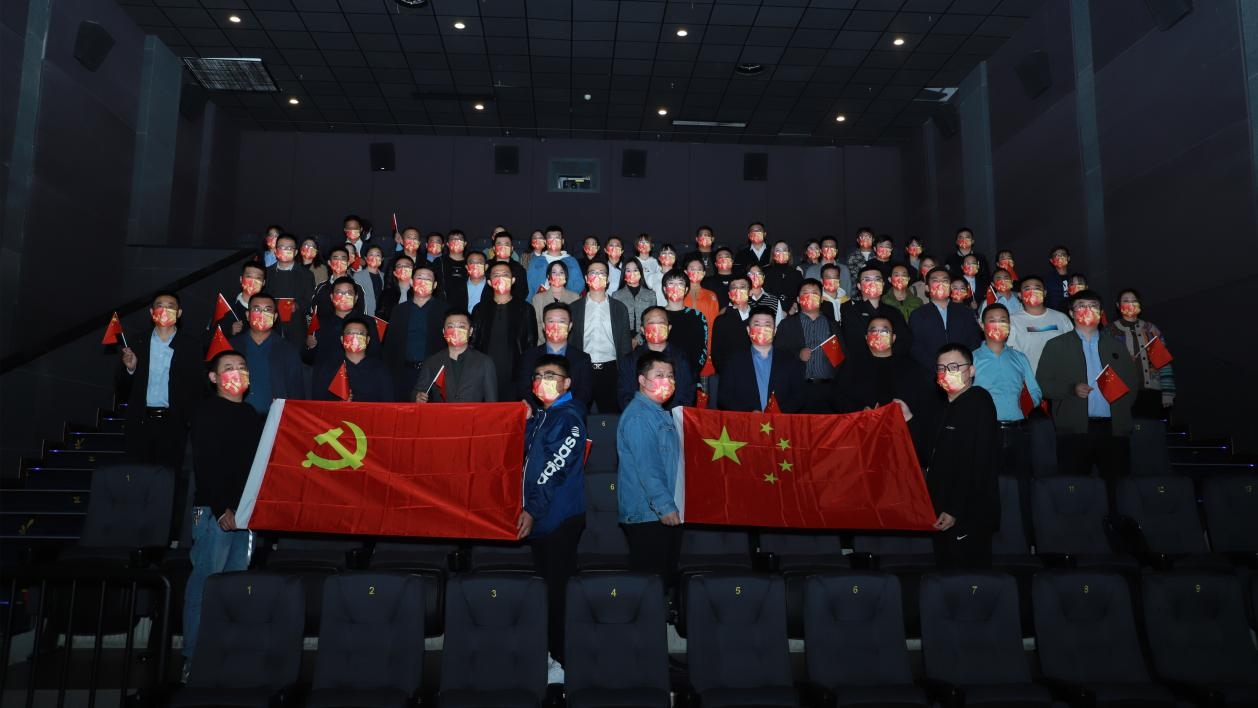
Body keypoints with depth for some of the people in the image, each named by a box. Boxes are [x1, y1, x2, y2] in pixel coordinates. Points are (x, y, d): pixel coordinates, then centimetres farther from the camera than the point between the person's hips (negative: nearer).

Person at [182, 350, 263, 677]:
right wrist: (221, 508, -17)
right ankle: (194, 659, 2)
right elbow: (204, 464, -11)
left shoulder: (251, 414, 17)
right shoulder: (207, 411, -3)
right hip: (214, 510, -6)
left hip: (246, 510, 7)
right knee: (206, 582, -6)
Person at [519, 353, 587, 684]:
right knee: (546, 585, 15)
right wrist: (527, 422, 4)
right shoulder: (541, 416, 15)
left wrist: (533, 509, -23)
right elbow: (527, 456, 15)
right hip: (539, 516, 8)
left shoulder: (570, 418, -12)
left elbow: (556, 469, -20)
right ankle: (550, 652, 26)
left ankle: (563, 662, 6)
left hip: (560, 517, -8)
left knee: (558, 589, -3)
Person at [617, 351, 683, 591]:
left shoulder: (661, 414, 17)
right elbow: (646, 467, -22)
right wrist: (665, 506, -25)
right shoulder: (638, 416, -15)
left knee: (668, 577, 15)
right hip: (647, 515, -10)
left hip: (666, 512, 10)